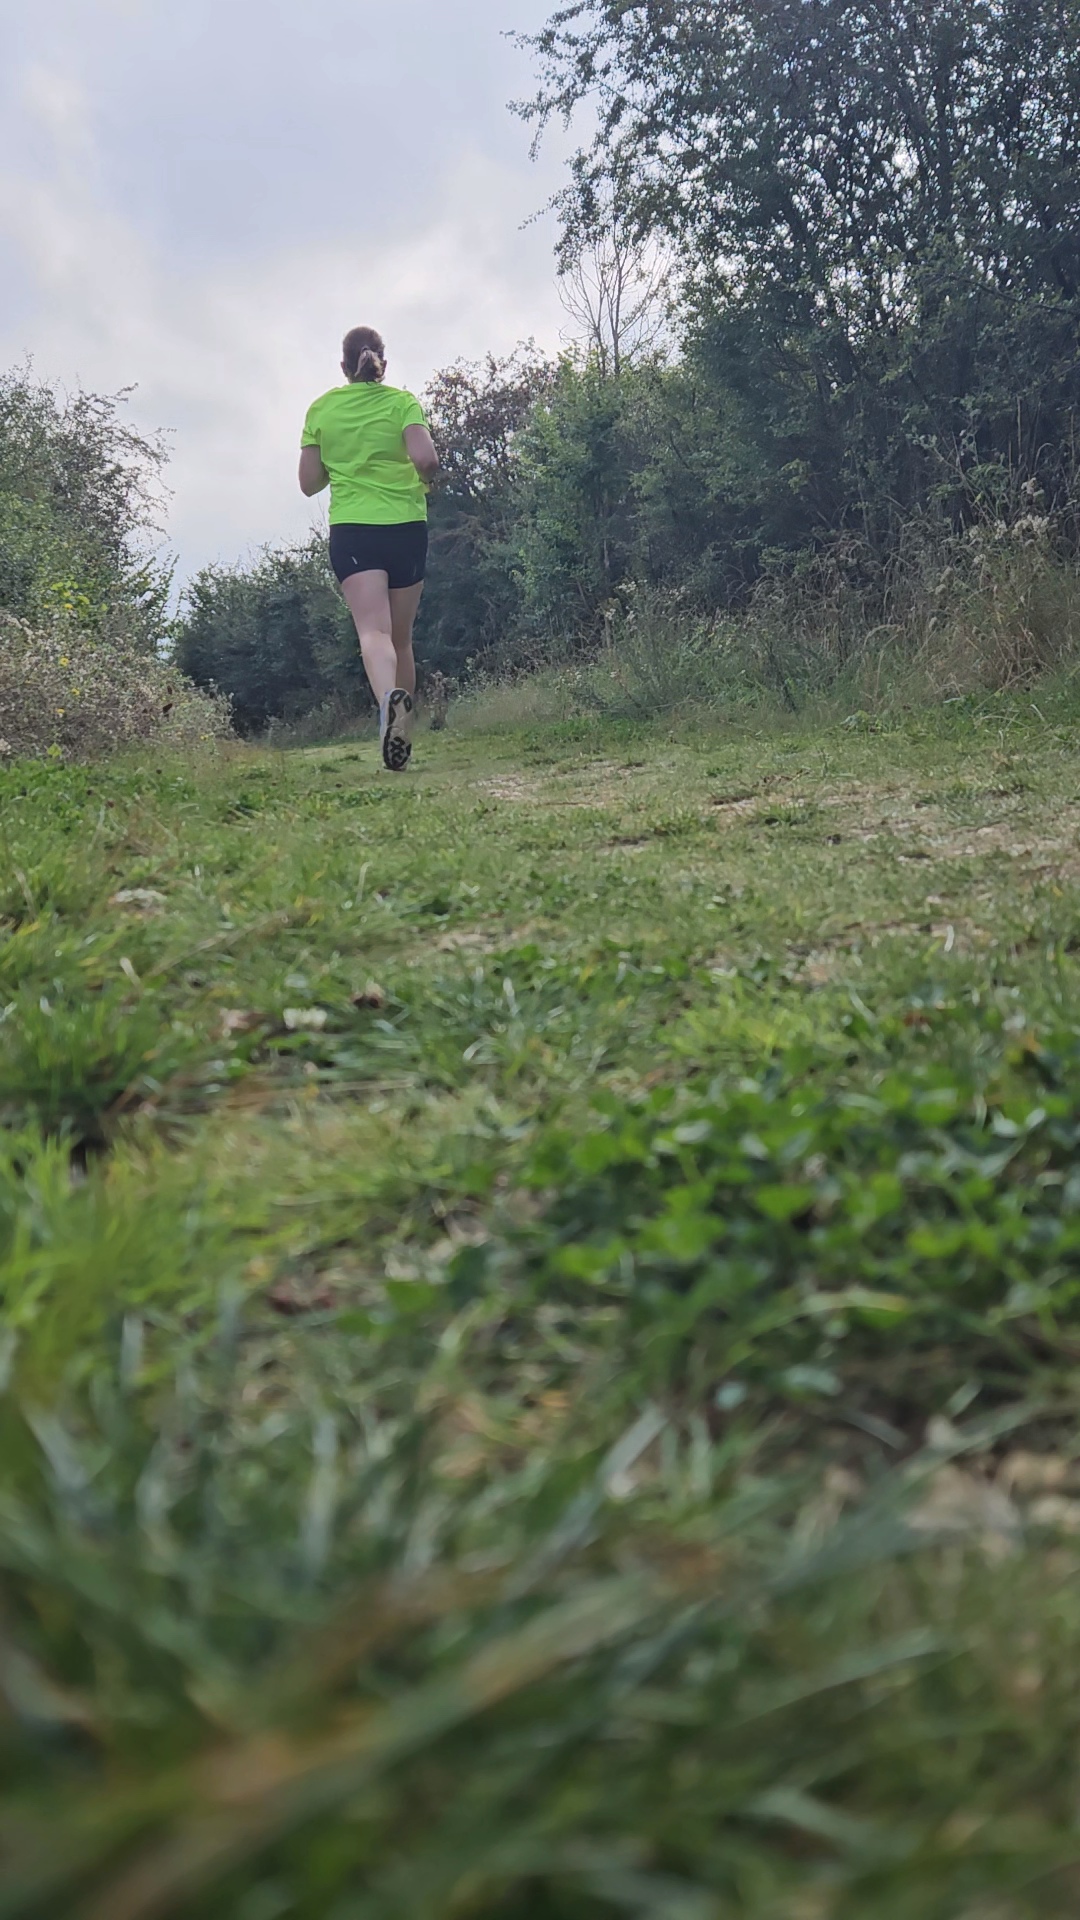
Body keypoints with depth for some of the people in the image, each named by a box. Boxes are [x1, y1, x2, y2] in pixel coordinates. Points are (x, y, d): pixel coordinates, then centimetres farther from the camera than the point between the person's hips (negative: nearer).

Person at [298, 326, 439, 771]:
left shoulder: (321, 409, 7)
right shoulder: (402, 401, 3)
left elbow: (309, 483, 8)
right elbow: (425, 457, -13)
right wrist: (427, 479, 9)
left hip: (351, 529, -1)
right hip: (407, 526, 1)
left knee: (374, 631, -16)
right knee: (401, 638, 12)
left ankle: (388, 697, -48)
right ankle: (403, 734, 17)